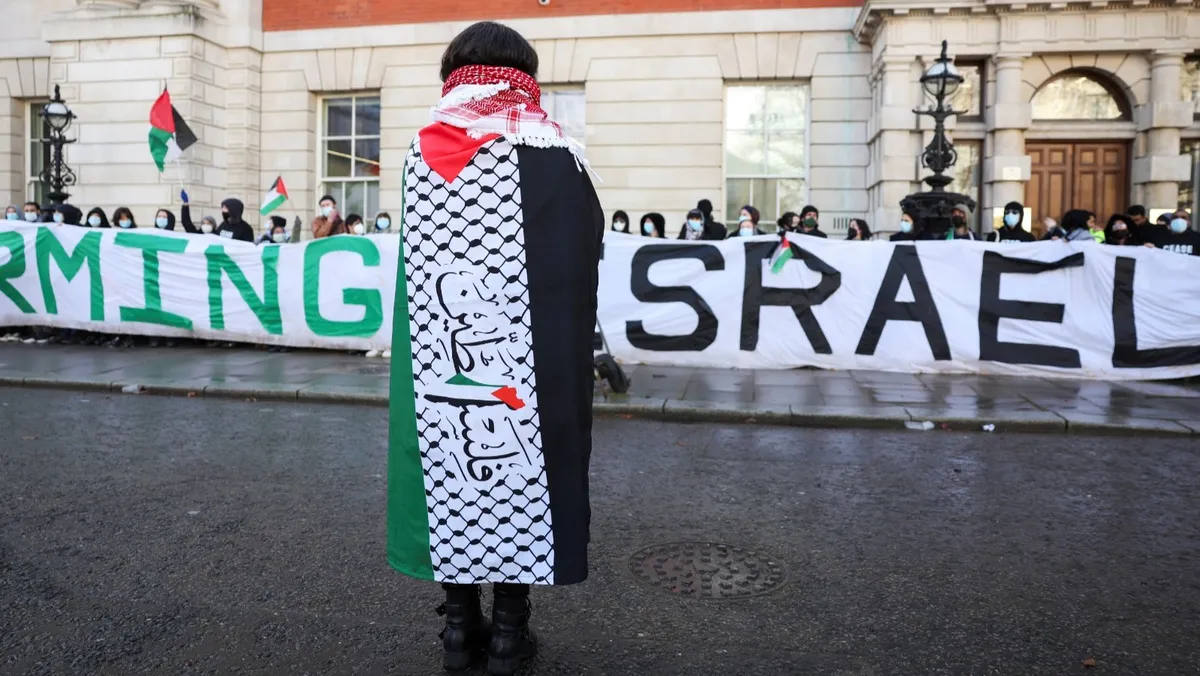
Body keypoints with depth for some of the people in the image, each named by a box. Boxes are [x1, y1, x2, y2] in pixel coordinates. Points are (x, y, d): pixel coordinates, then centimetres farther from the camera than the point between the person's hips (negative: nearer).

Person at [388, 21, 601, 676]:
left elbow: (416, 269, 8)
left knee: (450, 468, 12)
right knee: (517, 468, 7)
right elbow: (580, 272, -4)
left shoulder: (420, 155, 5)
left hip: (437, 363, 3)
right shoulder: (554, 155, -6)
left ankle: (460, 622, 21)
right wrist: (573, 363, 5)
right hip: (529, 362, -3)